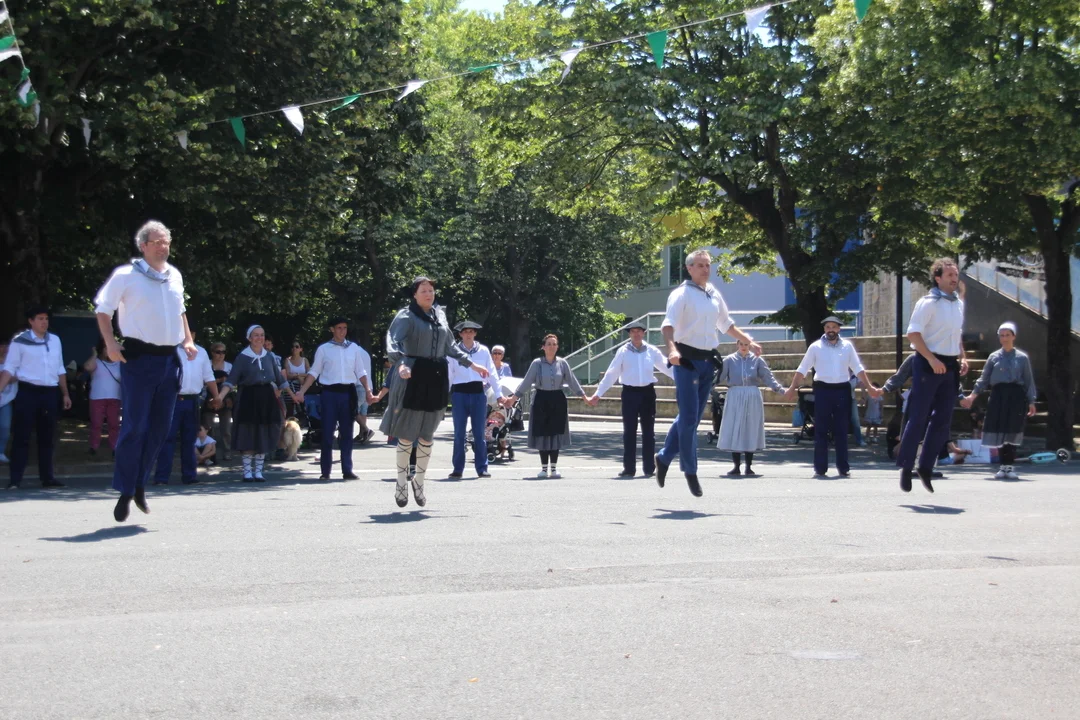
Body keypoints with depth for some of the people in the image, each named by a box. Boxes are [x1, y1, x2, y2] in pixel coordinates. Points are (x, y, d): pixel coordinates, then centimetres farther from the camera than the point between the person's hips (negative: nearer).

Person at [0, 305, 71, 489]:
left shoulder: (55, 340, 12)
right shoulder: (20, 341, -3)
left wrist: (65, 394, 17)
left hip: (49, 393, 5)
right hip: (28, 392, -4)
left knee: (46, 438, 8)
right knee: (21, 437, -4)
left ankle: (47, 477, 13)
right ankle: (15, 479, -3)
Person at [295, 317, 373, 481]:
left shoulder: (353, 348, 8)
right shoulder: (323, 349, 2)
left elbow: (361, 372, 11)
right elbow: (314, 372, 4)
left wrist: (367, 390, 0)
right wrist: (301, 391, -4)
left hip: (348, 393, 2)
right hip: (329, 393, -2)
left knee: (346, 433, 5)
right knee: (327, 433, 0)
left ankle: (347, 470, 9)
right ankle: (325, 471, 5)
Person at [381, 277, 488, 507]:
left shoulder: (439, 315, 15)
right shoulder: (407, 316, -5)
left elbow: (450, 346, 26)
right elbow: (393, 341, -21)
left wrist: (471, 364, 23)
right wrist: (401, 363, -39)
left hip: (437, 378, 5)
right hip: (414, 376, -5)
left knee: (427, 434, 9)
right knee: (407, 434, 1)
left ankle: (419, 481, 23)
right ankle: (401, 483, 14)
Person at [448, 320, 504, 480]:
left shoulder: (483, 351, 5)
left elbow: (492, 374, 7)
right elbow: (448, 375, 2)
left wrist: (499, 395, 3)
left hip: (478, 393, 1)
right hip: (459, 393, -1)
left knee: (479, 433, 3)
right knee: (459, 433, 3)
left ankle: (482, 468, 7)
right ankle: (458, 469, 9)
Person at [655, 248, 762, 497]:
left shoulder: (715, 295, 13)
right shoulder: (681, 294, -8)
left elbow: (727, 324, 29)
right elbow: (668, 324, -22)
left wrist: (749, 341, 23)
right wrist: (672, 349, -40)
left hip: (707, 360, 7)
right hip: (687, 359, -7)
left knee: (693, 417, 12)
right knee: (689, 418, -5)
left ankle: (665, 457, 25)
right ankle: (690, 470, 4)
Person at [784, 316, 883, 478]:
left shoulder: (847, 346, 7)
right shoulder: (815, 347, 1)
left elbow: (857, 368, 11)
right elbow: (803, 369, 4)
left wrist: (869, 387, 7)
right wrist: (793, 388, -2)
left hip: (842, 390, 2)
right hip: (822, 390, -1)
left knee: (841, 430, 6)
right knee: (821, 430, 0)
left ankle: (843, 468, 10)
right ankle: (820, 468, 5)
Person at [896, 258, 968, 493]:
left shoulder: (959, 304, 13)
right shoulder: (928, 303, -10)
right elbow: (913, 333, -15)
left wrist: (962, 357, 10)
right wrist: (931, 359, -21)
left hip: (950, 366, 7)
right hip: (928, 365, -7)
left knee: (943, 420, 6)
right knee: (918, 418, -4)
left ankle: (926, 467, 14)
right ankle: (906, 467, 5)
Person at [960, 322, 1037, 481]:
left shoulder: (1022, 357, 7)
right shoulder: (993, 357, 10)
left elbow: (1029, 381, 7)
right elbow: (984, 379, 10)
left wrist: (1031, 402, 1)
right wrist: (972, 396, 1)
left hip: (1016, 396, -2)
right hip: (998, 396, 2)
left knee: (1012, 431, -7)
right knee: (999, 431, 0)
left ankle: (1009, 466, -3)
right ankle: (1003, 466, 8)